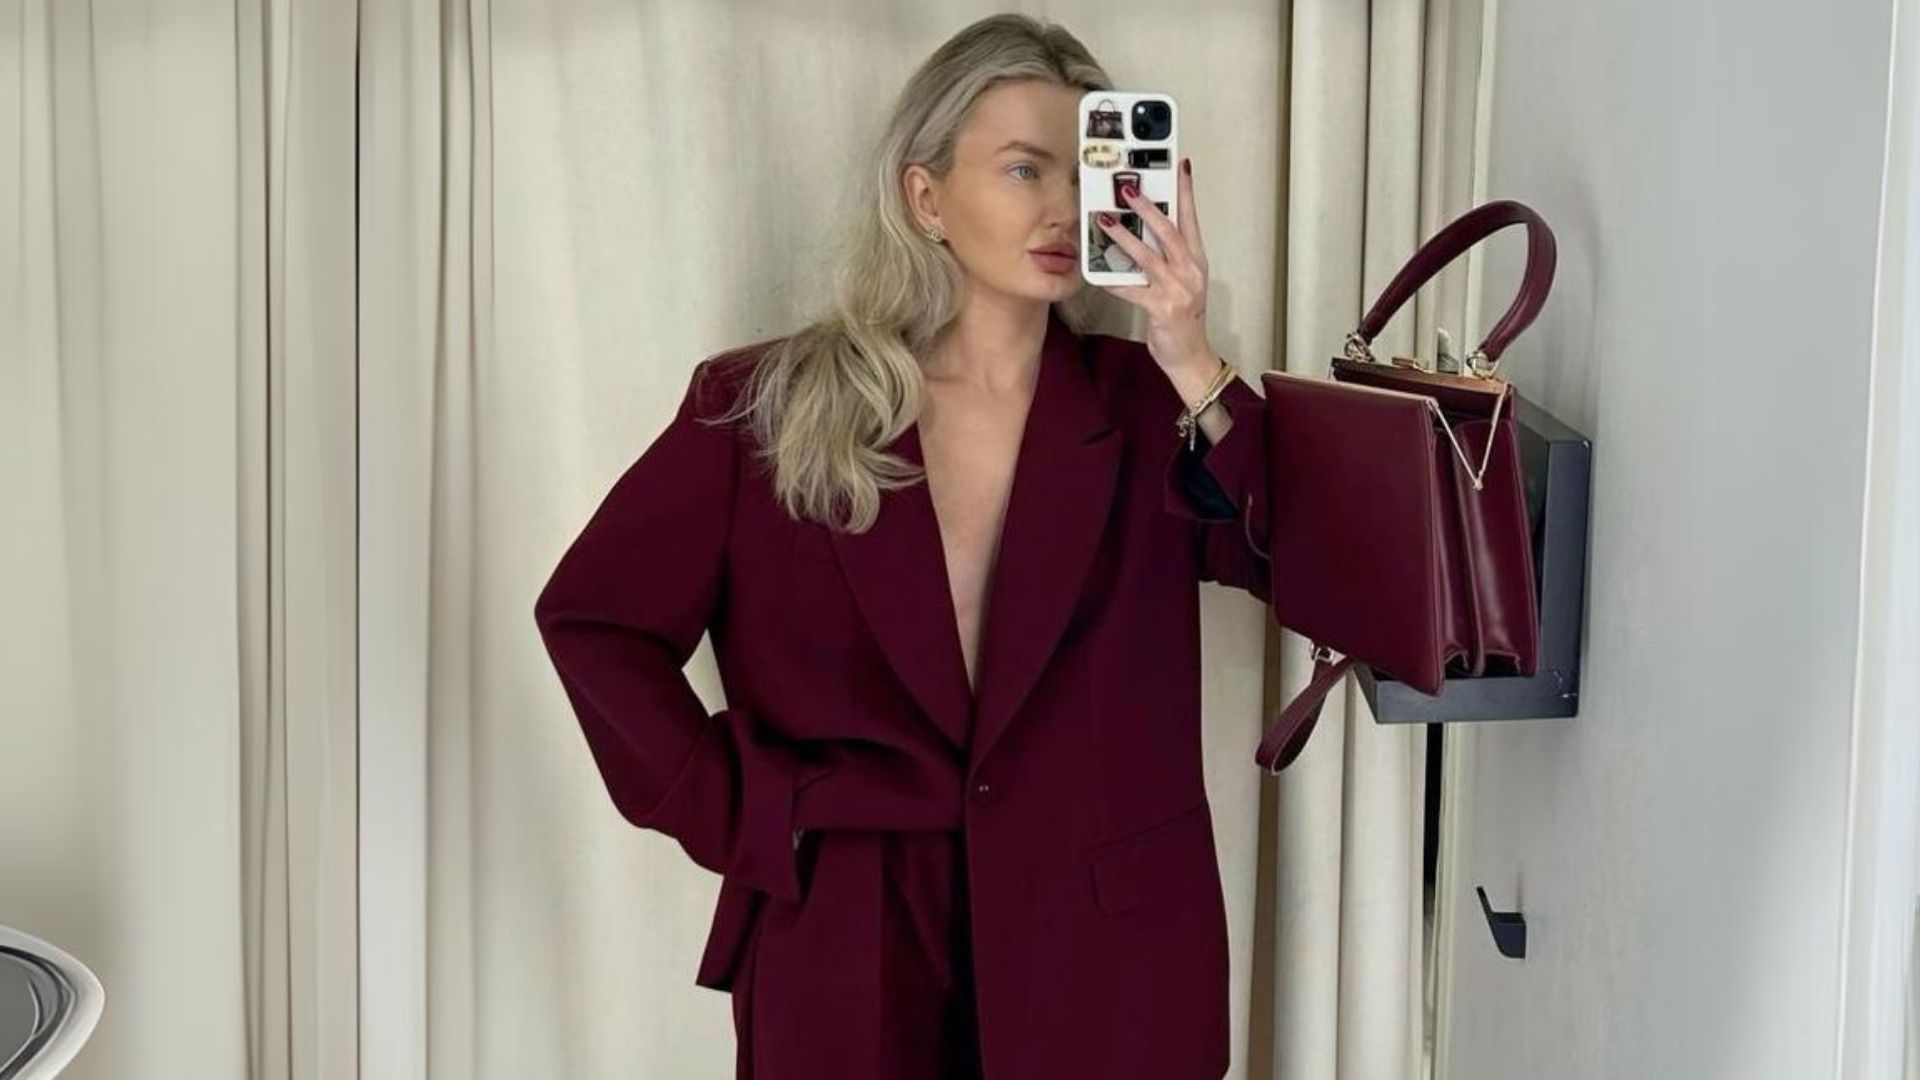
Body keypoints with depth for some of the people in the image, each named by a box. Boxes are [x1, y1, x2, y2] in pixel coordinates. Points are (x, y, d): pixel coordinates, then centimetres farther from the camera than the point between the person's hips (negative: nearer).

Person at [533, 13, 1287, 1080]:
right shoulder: (767, 405, -4)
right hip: (845, 947, -1)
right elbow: (591, 615, 1)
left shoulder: (1144, 404, -1)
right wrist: (728, 814, -6)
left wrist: (1195, 367, -21)